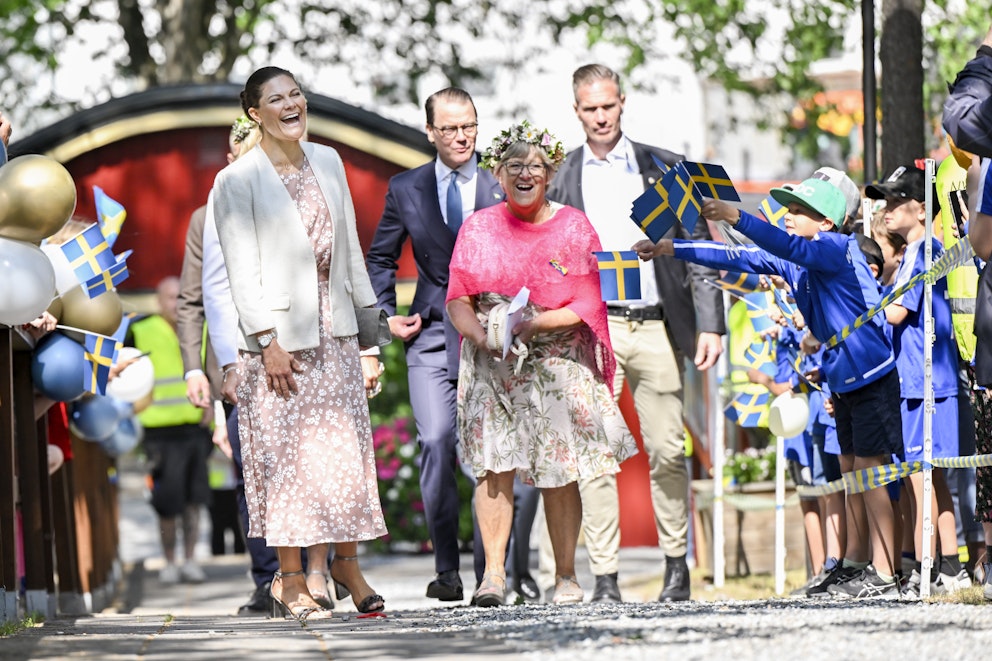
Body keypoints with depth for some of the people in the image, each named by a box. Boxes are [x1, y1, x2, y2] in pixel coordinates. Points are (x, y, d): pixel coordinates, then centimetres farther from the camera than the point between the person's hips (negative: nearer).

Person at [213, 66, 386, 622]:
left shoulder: (328, 162, 11)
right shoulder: (238, 181, -6)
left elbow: (350, 249, 15)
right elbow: (243, 269, -9)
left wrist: (368, 333, 14)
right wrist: (268, 342, -16)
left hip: (335, 331, 5)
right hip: (281, 335, -5)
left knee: (347, 449, 4)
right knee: (287, 455, -3)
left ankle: (347, 564, 15)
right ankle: (291, 580, 3)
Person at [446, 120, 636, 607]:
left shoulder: (573, 228, 4)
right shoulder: (478, 228, 9)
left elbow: (586, 306, -1)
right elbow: (458, 300, 5)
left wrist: (532, 324, -16)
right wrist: (481, 335, -16)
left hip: (557, 362, -1)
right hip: (491, 366, 1)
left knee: (559, 474, -3)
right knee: (494, 465, -12)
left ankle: (565, 576, 4)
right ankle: (493, 573, -13)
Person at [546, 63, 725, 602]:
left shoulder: (664, 169, 9)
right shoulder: (559, 178, 10)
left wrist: (709, 325, 0)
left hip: (656, 328, 0)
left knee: (668, 452, 1)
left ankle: (677, 563, 15)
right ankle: (604, 577, -4)